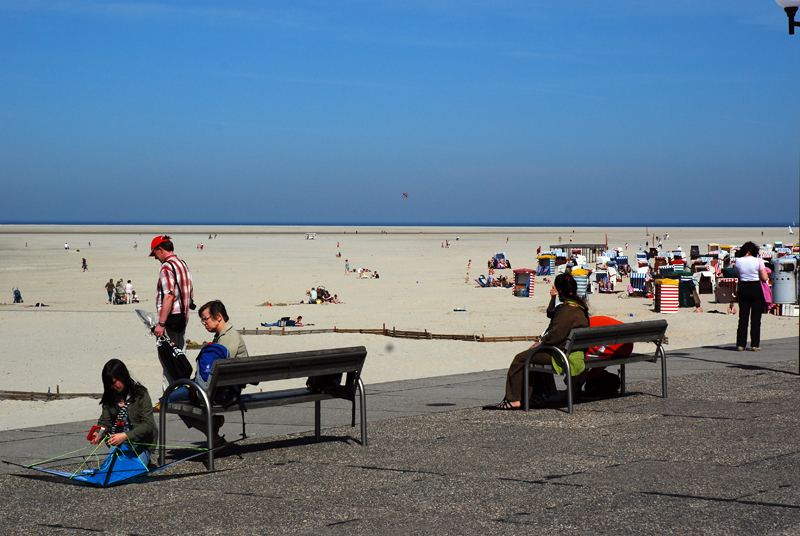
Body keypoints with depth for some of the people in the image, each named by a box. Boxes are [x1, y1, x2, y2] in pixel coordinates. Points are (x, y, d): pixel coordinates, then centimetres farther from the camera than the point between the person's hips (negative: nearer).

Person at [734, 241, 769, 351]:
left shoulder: (738, 261, 0)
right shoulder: (758, 261, -8)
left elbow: (739, 276, 9)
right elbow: (765, 278, -11)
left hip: (743, 289, 2)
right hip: (756, 289, -2)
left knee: (743, 317, 6)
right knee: (756, 318, 4)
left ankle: (741, 344, 4)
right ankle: (754, 344, 3)